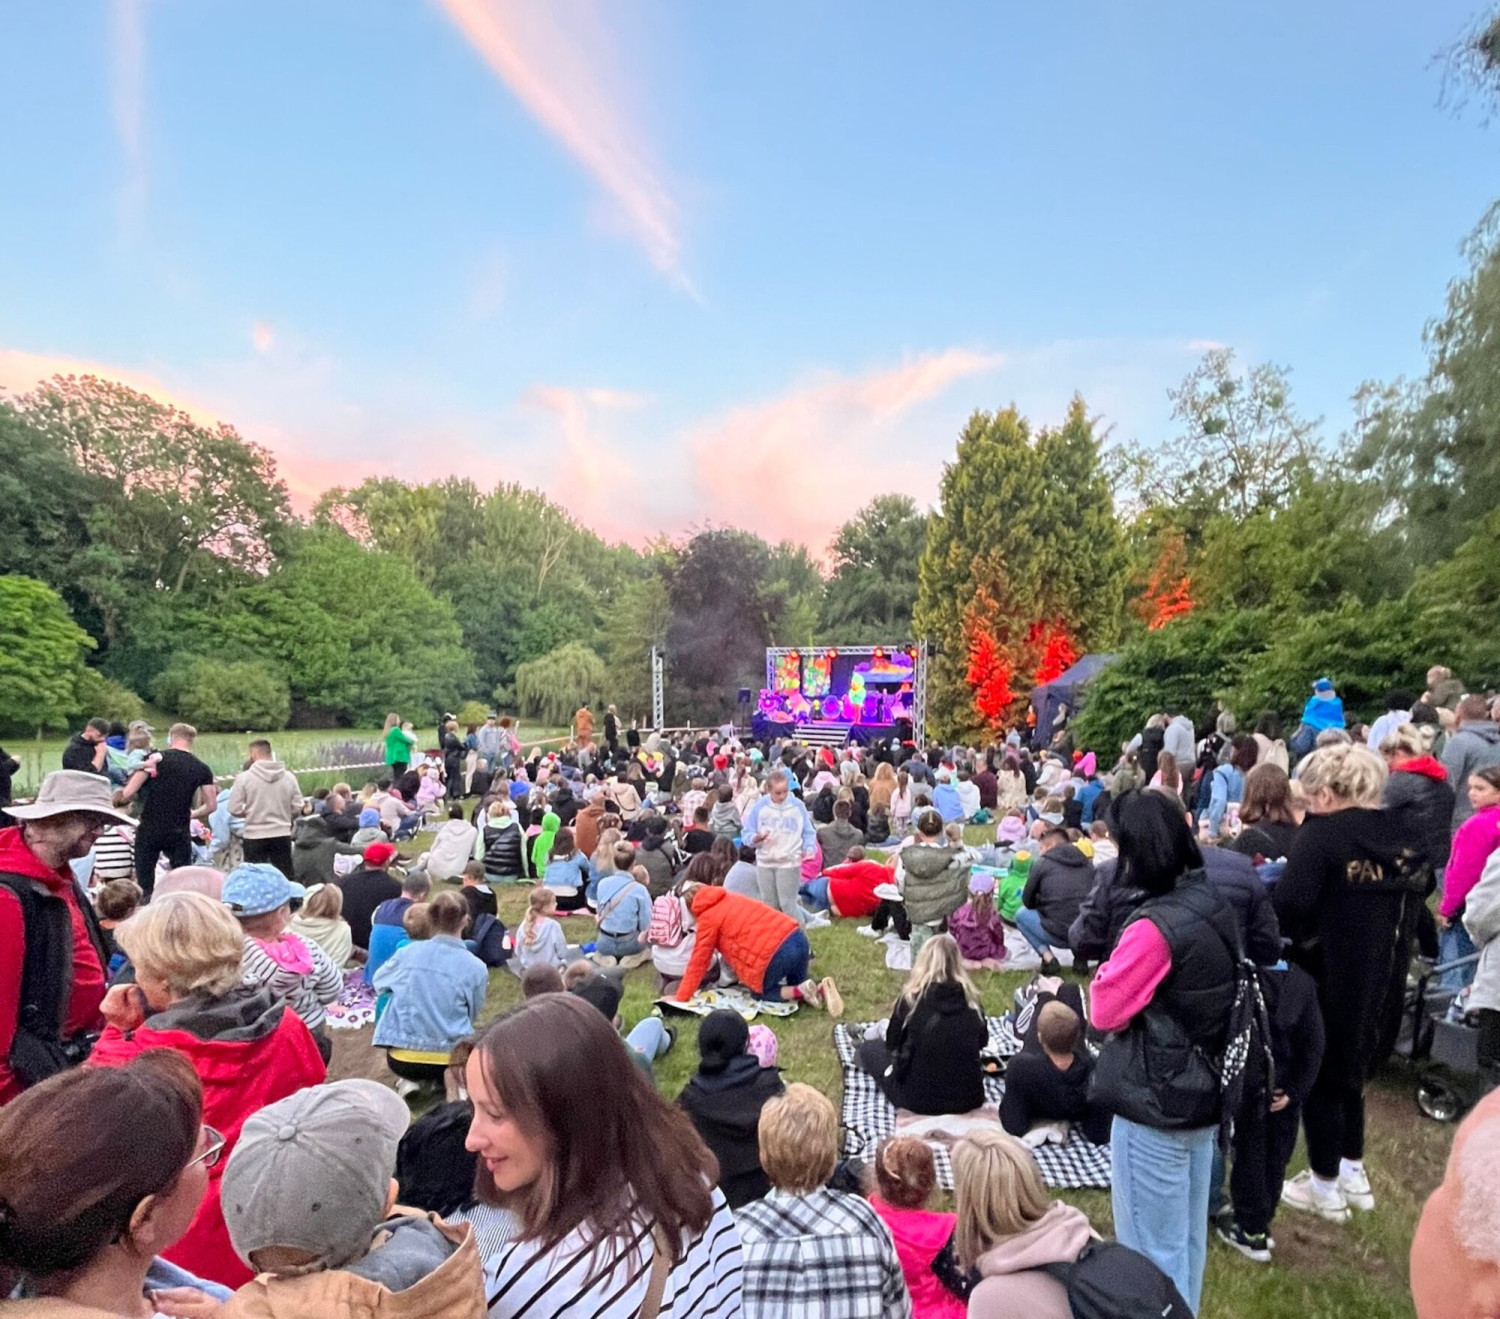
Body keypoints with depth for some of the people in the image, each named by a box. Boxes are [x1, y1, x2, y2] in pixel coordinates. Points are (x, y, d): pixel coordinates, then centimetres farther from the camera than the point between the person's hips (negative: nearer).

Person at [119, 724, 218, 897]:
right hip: (179, 834, 1)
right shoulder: (202, 769, 3)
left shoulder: (155, 758, -4)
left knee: (145, 884, 8)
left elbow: (128, 793, -9)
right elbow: (211, 806, 2)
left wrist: (122, 798, 13)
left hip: (149, 831, -1)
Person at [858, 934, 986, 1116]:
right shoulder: (970, 998, -8)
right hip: (969, 1098, 2)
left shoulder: (912, 996, -16)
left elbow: (892, 1043, 0)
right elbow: (982, 1041, 11)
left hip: (918, 1099, -1)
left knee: (868, 1048, 20)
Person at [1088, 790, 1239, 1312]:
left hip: (1155, 1105, -8)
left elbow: (1105, 1011, -17)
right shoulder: (1215, 904, -2)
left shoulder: (1155, 926, -28)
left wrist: (1111, 965, -4)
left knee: (1152, 1251, 10)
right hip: (1203, 1094, 8)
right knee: (1187, 1239, 25)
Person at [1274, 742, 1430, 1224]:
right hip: (1382, 979, 7)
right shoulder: (1400, 835, 3)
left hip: (1327, 978, -7)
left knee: (1318, 1075, 10)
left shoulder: (1323, 832, -20)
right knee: (1350, 1069, 24)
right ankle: (1353, 1173, 36)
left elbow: (1289, 904, -28)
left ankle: (1325, 1187, 22)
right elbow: (1421, 889, 18)